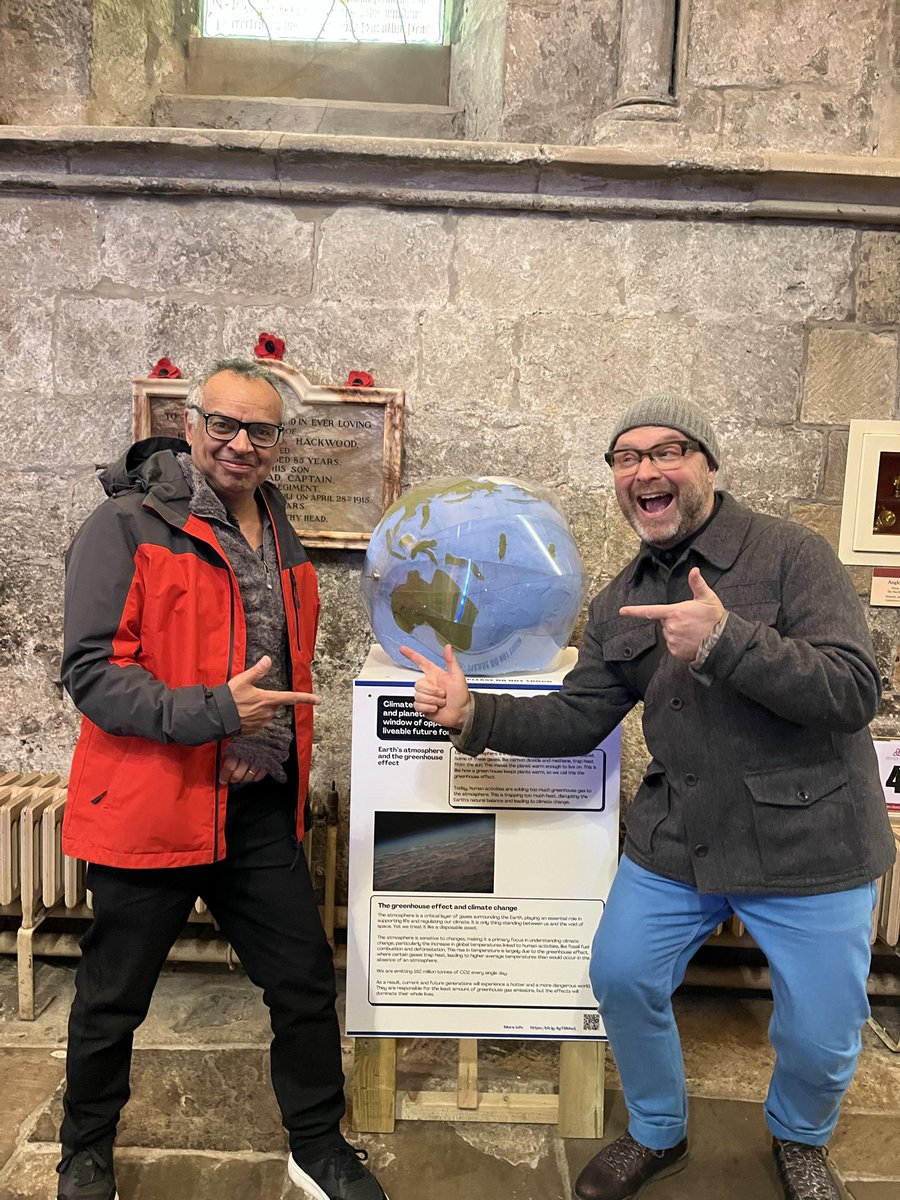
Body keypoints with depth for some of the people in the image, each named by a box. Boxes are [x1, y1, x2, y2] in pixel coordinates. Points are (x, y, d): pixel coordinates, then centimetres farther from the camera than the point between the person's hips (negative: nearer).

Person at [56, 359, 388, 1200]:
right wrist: (214, 712, -25)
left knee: (306, 982, 12)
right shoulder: (127, 528, -10)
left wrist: (271, 740, 6)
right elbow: (90, 671, -16)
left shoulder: (280, 538, 11)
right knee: (112, 1001, 15)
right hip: (150, 806, -5)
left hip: (260, 810, 6)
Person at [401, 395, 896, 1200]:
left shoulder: (790, 555, -14)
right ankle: (658, 1135, 41)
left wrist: (724, 640, -33)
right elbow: (577, 720, 3)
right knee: (622, 978, 10)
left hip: (806, 845, -4)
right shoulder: (619, 604, 3)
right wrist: (473, 713, -11)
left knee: (820, 1038, 9)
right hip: (676, 840, 4)